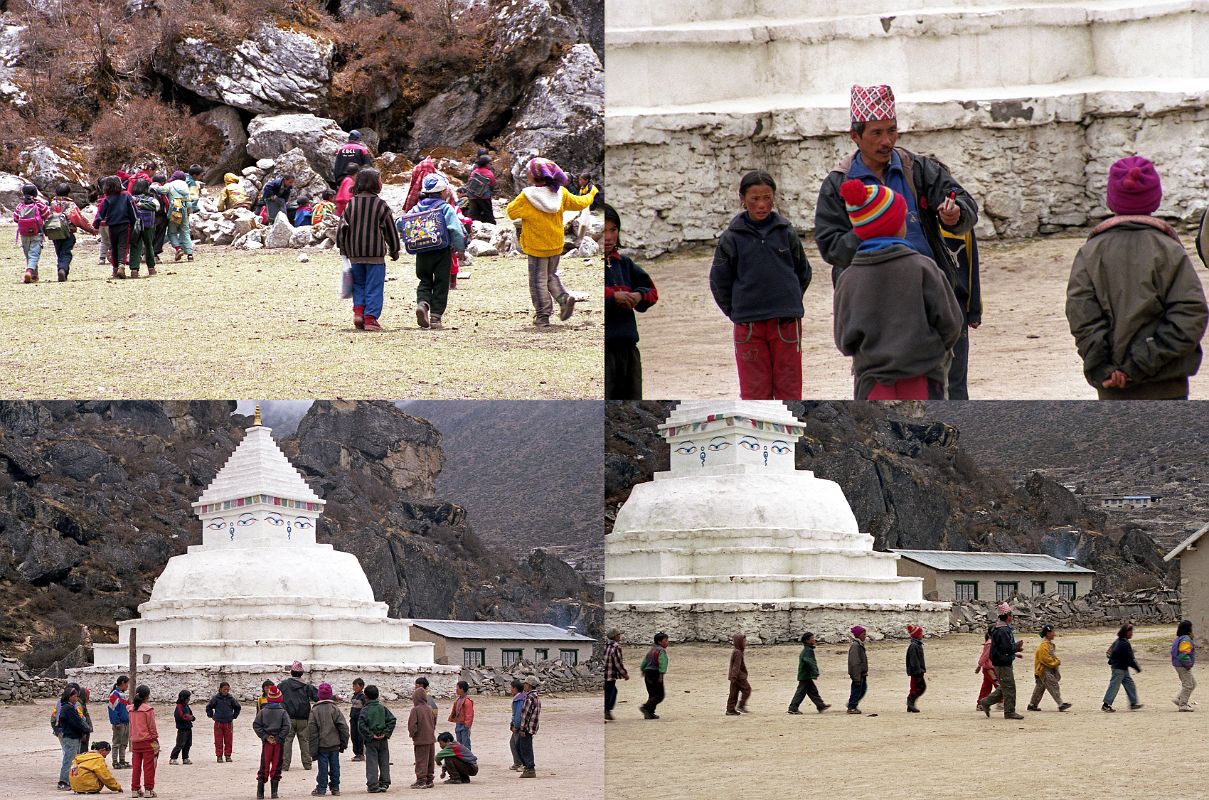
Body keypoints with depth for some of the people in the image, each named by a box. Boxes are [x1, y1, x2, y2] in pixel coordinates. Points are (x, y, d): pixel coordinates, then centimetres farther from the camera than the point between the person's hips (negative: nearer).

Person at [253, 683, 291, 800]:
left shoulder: (262, 711, 1)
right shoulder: (283, 712, -3)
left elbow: (256, 725, -6)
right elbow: (286, 727, -12)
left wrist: (265, 737, -6)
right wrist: (278, 738, -8)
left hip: (266, 742, 1)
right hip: (279, 742, -1)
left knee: (264, 765, 7)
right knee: (276, 766, 5)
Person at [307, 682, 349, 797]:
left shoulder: (315, 711, -6)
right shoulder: (335, 709, -1)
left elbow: (311, 730, -6)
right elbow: (343, 727, -2)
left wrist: (313, 750, -2)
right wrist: (343, 743, 8)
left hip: (321, 744, -2)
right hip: (334, 744, 2)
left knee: (323, 767, 2)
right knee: (334, 766, 9)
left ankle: (321, 789, 4)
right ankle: (335, 788, 15)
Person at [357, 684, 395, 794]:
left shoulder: (365, 710, -8)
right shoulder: (383, 708, 4)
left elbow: (361, 724, -20)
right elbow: (392, 720, -3)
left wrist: (370, 735, -13)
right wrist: (386, 733, -3)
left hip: (371, 741, -4)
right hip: (383, 740, 4)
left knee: (372, 764, -1)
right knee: (384, 763, 11)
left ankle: (373, 785, -4)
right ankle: (384, 783, 14)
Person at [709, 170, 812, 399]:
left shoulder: (787, 233, 3)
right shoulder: (731, 238, -1)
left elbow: (803, 273, 16)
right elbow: (719, 282, 7)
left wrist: (789, 301, 12)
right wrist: (735, 312, 5)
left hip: (786, 322, 1)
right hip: (748, 326, -1)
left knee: (789, 389, 3)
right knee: (755, 390, 1)